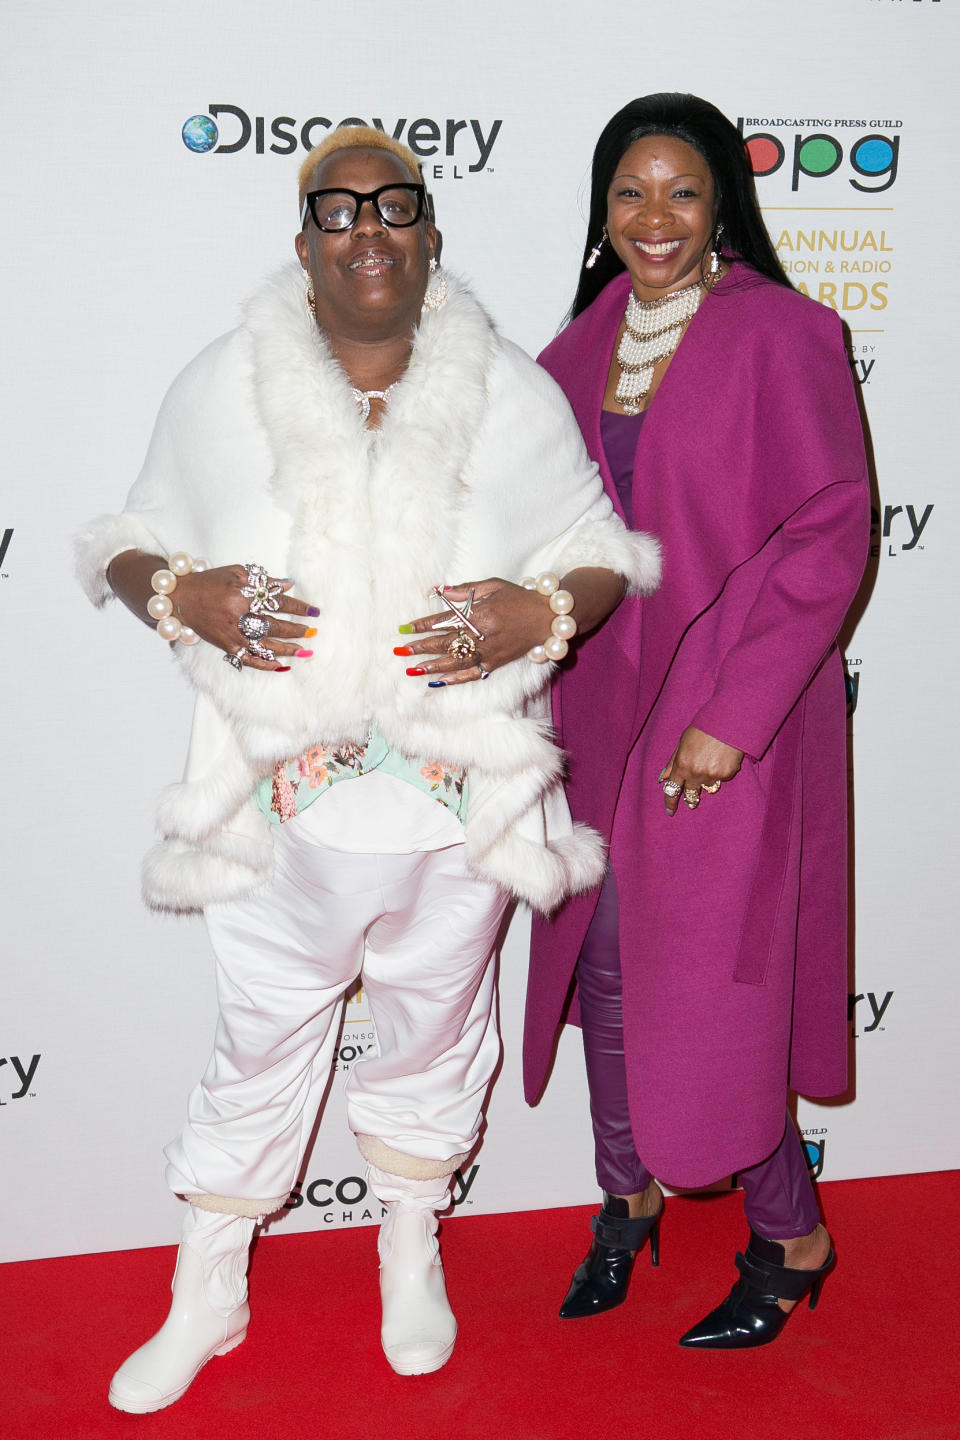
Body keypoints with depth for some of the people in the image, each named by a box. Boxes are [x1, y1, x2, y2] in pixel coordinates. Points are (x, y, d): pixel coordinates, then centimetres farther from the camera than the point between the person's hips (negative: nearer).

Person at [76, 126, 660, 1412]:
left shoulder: (512, 392, -2)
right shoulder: (221, 389, -2)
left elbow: (602, 552, 3)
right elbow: (129, 543, 5)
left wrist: (540, 611, -18)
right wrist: (181, 595, -17)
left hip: (458, 802, 1)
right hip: (281, 801, 0)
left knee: (432, 1027, 19)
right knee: (261, 1043, 13)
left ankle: (412, 1254, 45)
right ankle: (208, 1293, 35)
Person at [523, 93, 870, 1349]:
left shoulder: (779, 336, -10)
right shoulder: (585, 343, 8)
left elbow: (830, 536, -15)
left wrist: (733, 716, -19)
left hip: (730, 718, -6)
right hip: (602, 703, 6)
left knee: (706, 981, -1)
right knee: (602, 958, 13)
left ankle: (790, 1239, 23)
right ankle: (629, 1195, 36)